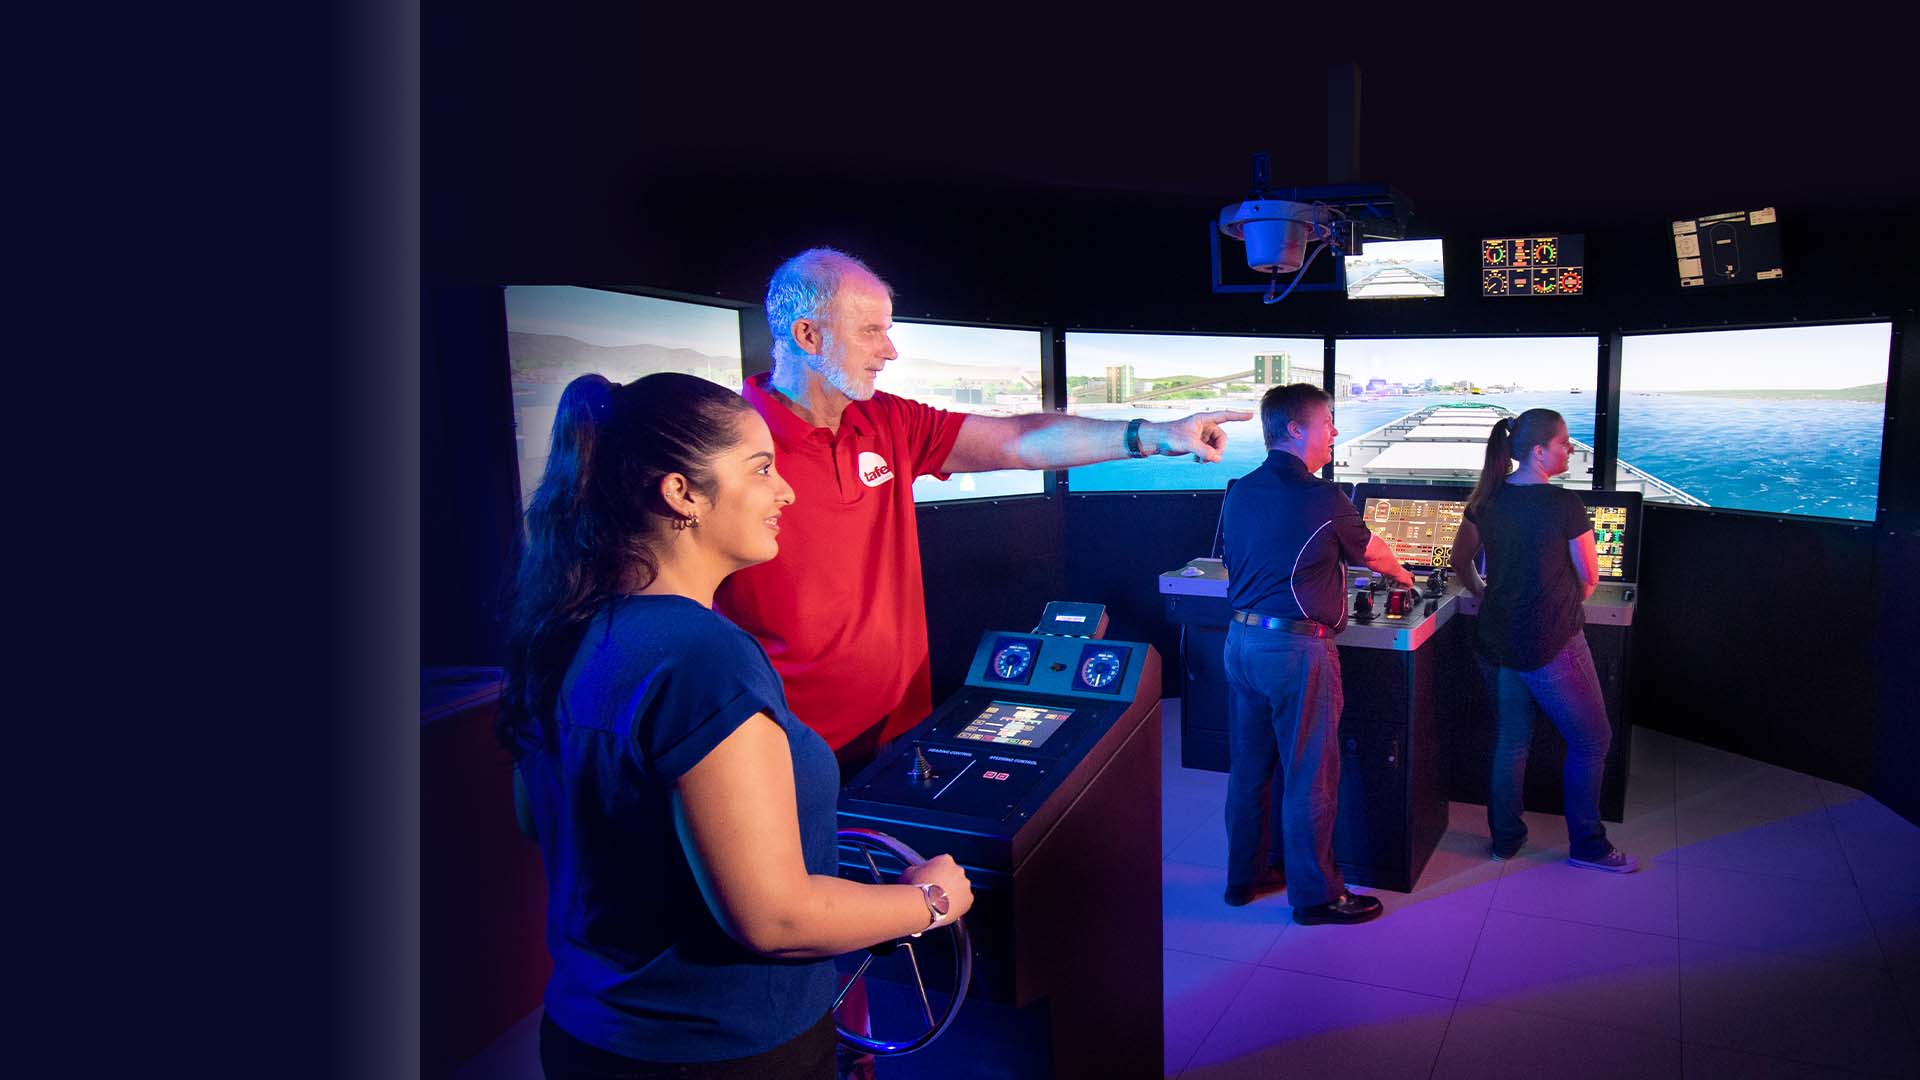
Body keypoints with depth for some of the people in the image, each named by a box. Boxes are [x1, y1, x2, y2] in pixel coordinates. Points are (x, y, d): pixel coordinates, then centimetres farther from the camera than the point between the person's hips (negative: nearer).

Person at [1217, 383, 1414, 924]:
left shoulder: (1238, 494, 6)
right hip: (1296, 650, -7)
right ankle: (1314, 894, 15)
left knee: (1248, 766, 16)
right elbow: (1372, 553, 6)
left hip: (1241, 641, 7)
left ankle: (1242, 877, 27)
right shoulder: (1323, 500, -12)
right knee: (1309, 775, 4)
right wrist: (1400, 573, 28)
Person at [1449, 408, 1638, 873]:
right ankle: (1587, 846, 20)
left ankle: (1505, 837, 27)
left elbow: (1460, 559, 14)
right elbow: (1589, 579, -6)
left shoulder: (1486, 499, 0)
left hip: (1497, 639, 6)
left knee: (1510, 740, 18)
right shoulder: (1564, 505, -17)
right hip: (1552, 644, -6)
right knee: (1591, 740, 11)